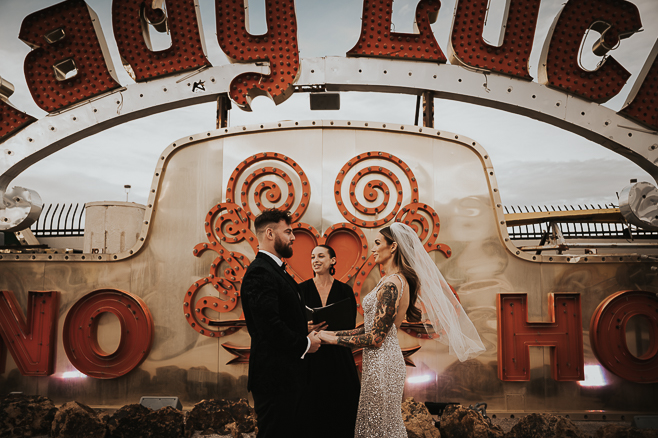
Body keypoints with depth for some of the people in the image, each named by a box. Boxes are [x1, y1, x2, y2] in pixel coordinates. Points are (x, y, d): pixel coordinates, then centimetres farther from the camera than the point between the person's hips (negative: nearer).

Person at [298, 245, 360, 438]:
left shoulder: (345, 290, 4)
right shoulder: (303, 289, 3)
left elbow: (350, 325, -3)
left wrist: (328, 328, -21)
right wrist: (307, 328, -23)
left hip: (338, 359, 1)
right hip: (310, 359, 0)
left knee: (341, 414, 2)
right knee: (312, 413, 1)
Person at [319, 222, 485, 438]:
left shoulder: (391, 284, -20)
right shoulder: (399, 280, 10)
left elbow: (376, 338, -20)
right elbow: (374, 327, 12)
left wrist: (334, 339, -11)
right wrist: (336, 333, 10)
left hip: (381, 362, -9)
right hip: (385, 360, 9)